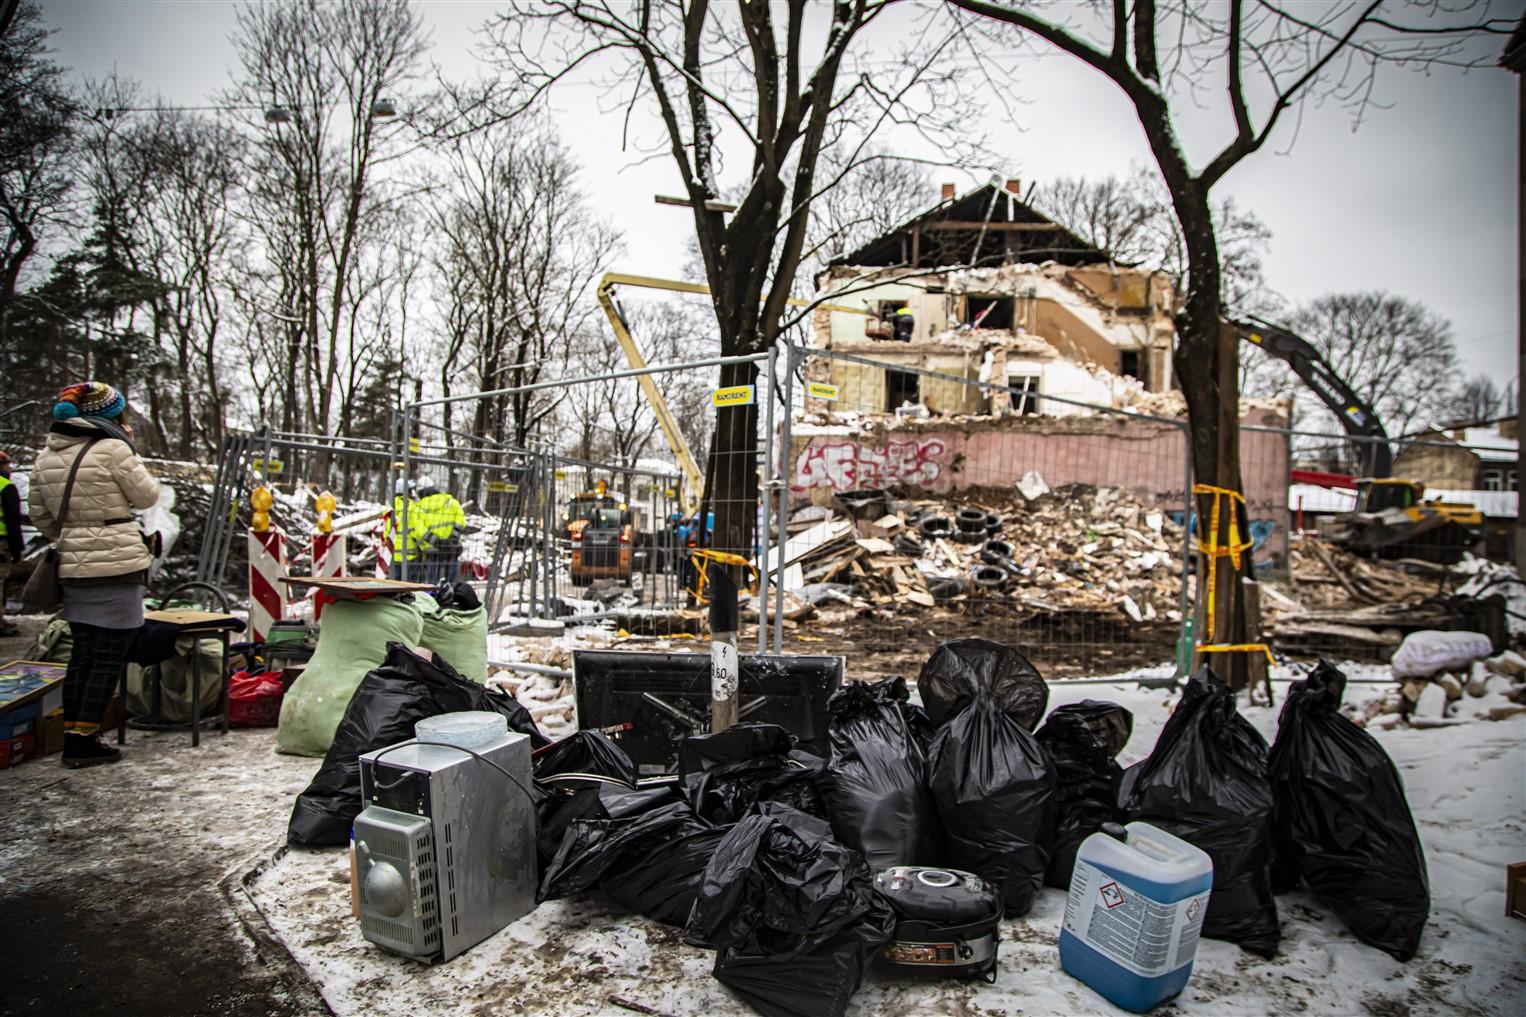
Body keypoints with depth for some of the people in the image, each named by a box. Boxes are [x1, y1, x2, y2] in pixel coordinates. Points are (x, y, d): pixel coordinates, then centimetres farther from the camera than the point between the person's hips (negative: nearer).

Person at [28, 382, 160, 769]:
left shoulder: (46, 457, 10)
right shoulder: (113, 450, -13)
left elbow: (40, 515, 15)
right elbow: (146, 496, -4)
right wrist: (130, 451, 2)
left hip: (72, 569, 7)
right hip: (117, 566, -7)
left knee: (83, 652, 16)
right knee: (110, 657, 1)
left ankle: (72, 734, 22)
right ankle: (84, 741, 4)